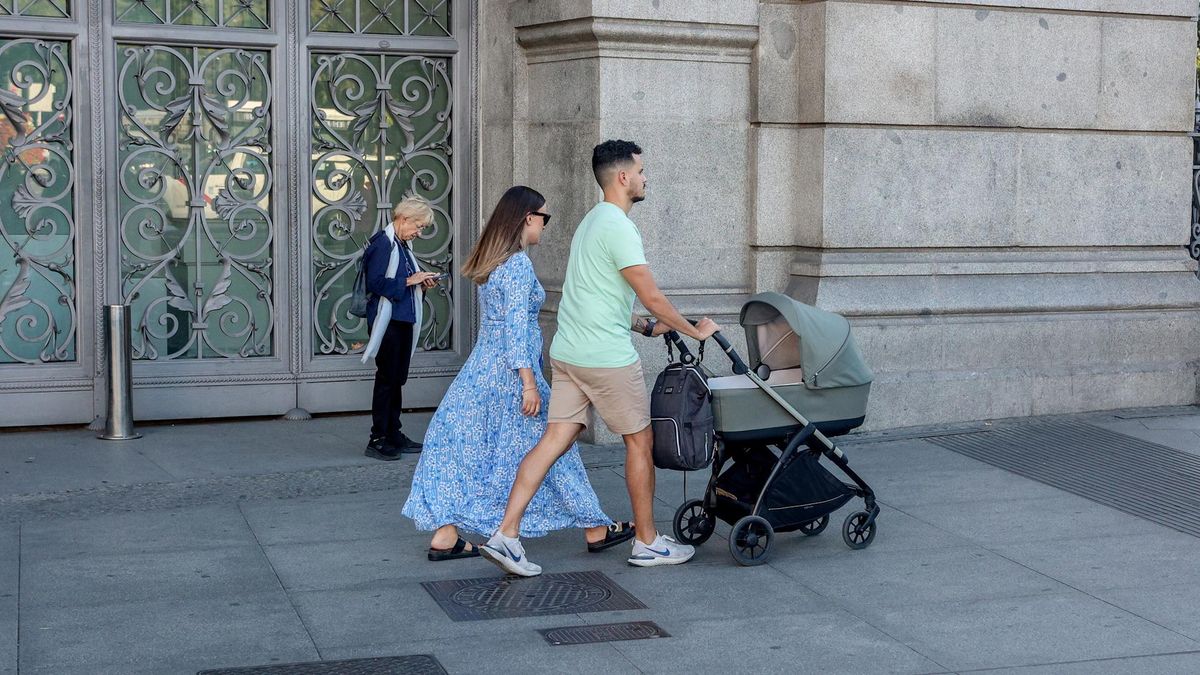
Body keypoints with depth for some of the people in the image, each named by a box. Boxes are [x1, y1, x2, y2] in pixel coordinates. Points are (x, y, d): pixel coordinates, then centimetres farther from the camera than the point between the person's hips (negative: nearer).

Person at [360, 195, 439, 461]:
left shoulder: (403, 244, 14)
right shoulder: (383, 242, -13)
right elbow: (375, 283, -20)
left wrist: (420, 282, 6)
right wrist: (409, 281, -17)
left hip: (404, 320, 9)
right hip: (387, 320, -9)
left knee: (398, 378, 12)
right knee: (387, 377, -5)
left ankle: (393, 434, 20)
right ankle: (377, 440, 0)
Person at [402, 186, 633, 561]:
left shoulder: (489, 261, 12)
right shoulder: (518, 264, -16)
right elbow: (516, 326, -21)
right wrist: (529, 383, -21)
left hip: (481, 368, 8)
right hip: (510, 371, -8)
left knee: (469, 449, 7)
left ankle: (445, 536, 5)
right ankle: (595, 529, 15)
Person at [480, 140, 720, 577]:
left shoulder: (591, 222, 18)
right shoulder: (618, 227, -14)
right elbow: (652, 298, -15)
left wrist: (646, 327, 26)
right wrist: (695, 331, -2)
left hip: (569, 354, 9)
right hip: (607, 357, -9)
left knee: (554, 440, 5)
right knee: (640, 441, 6)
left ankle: (506, 535, -3)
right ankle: (647, 542, 16)